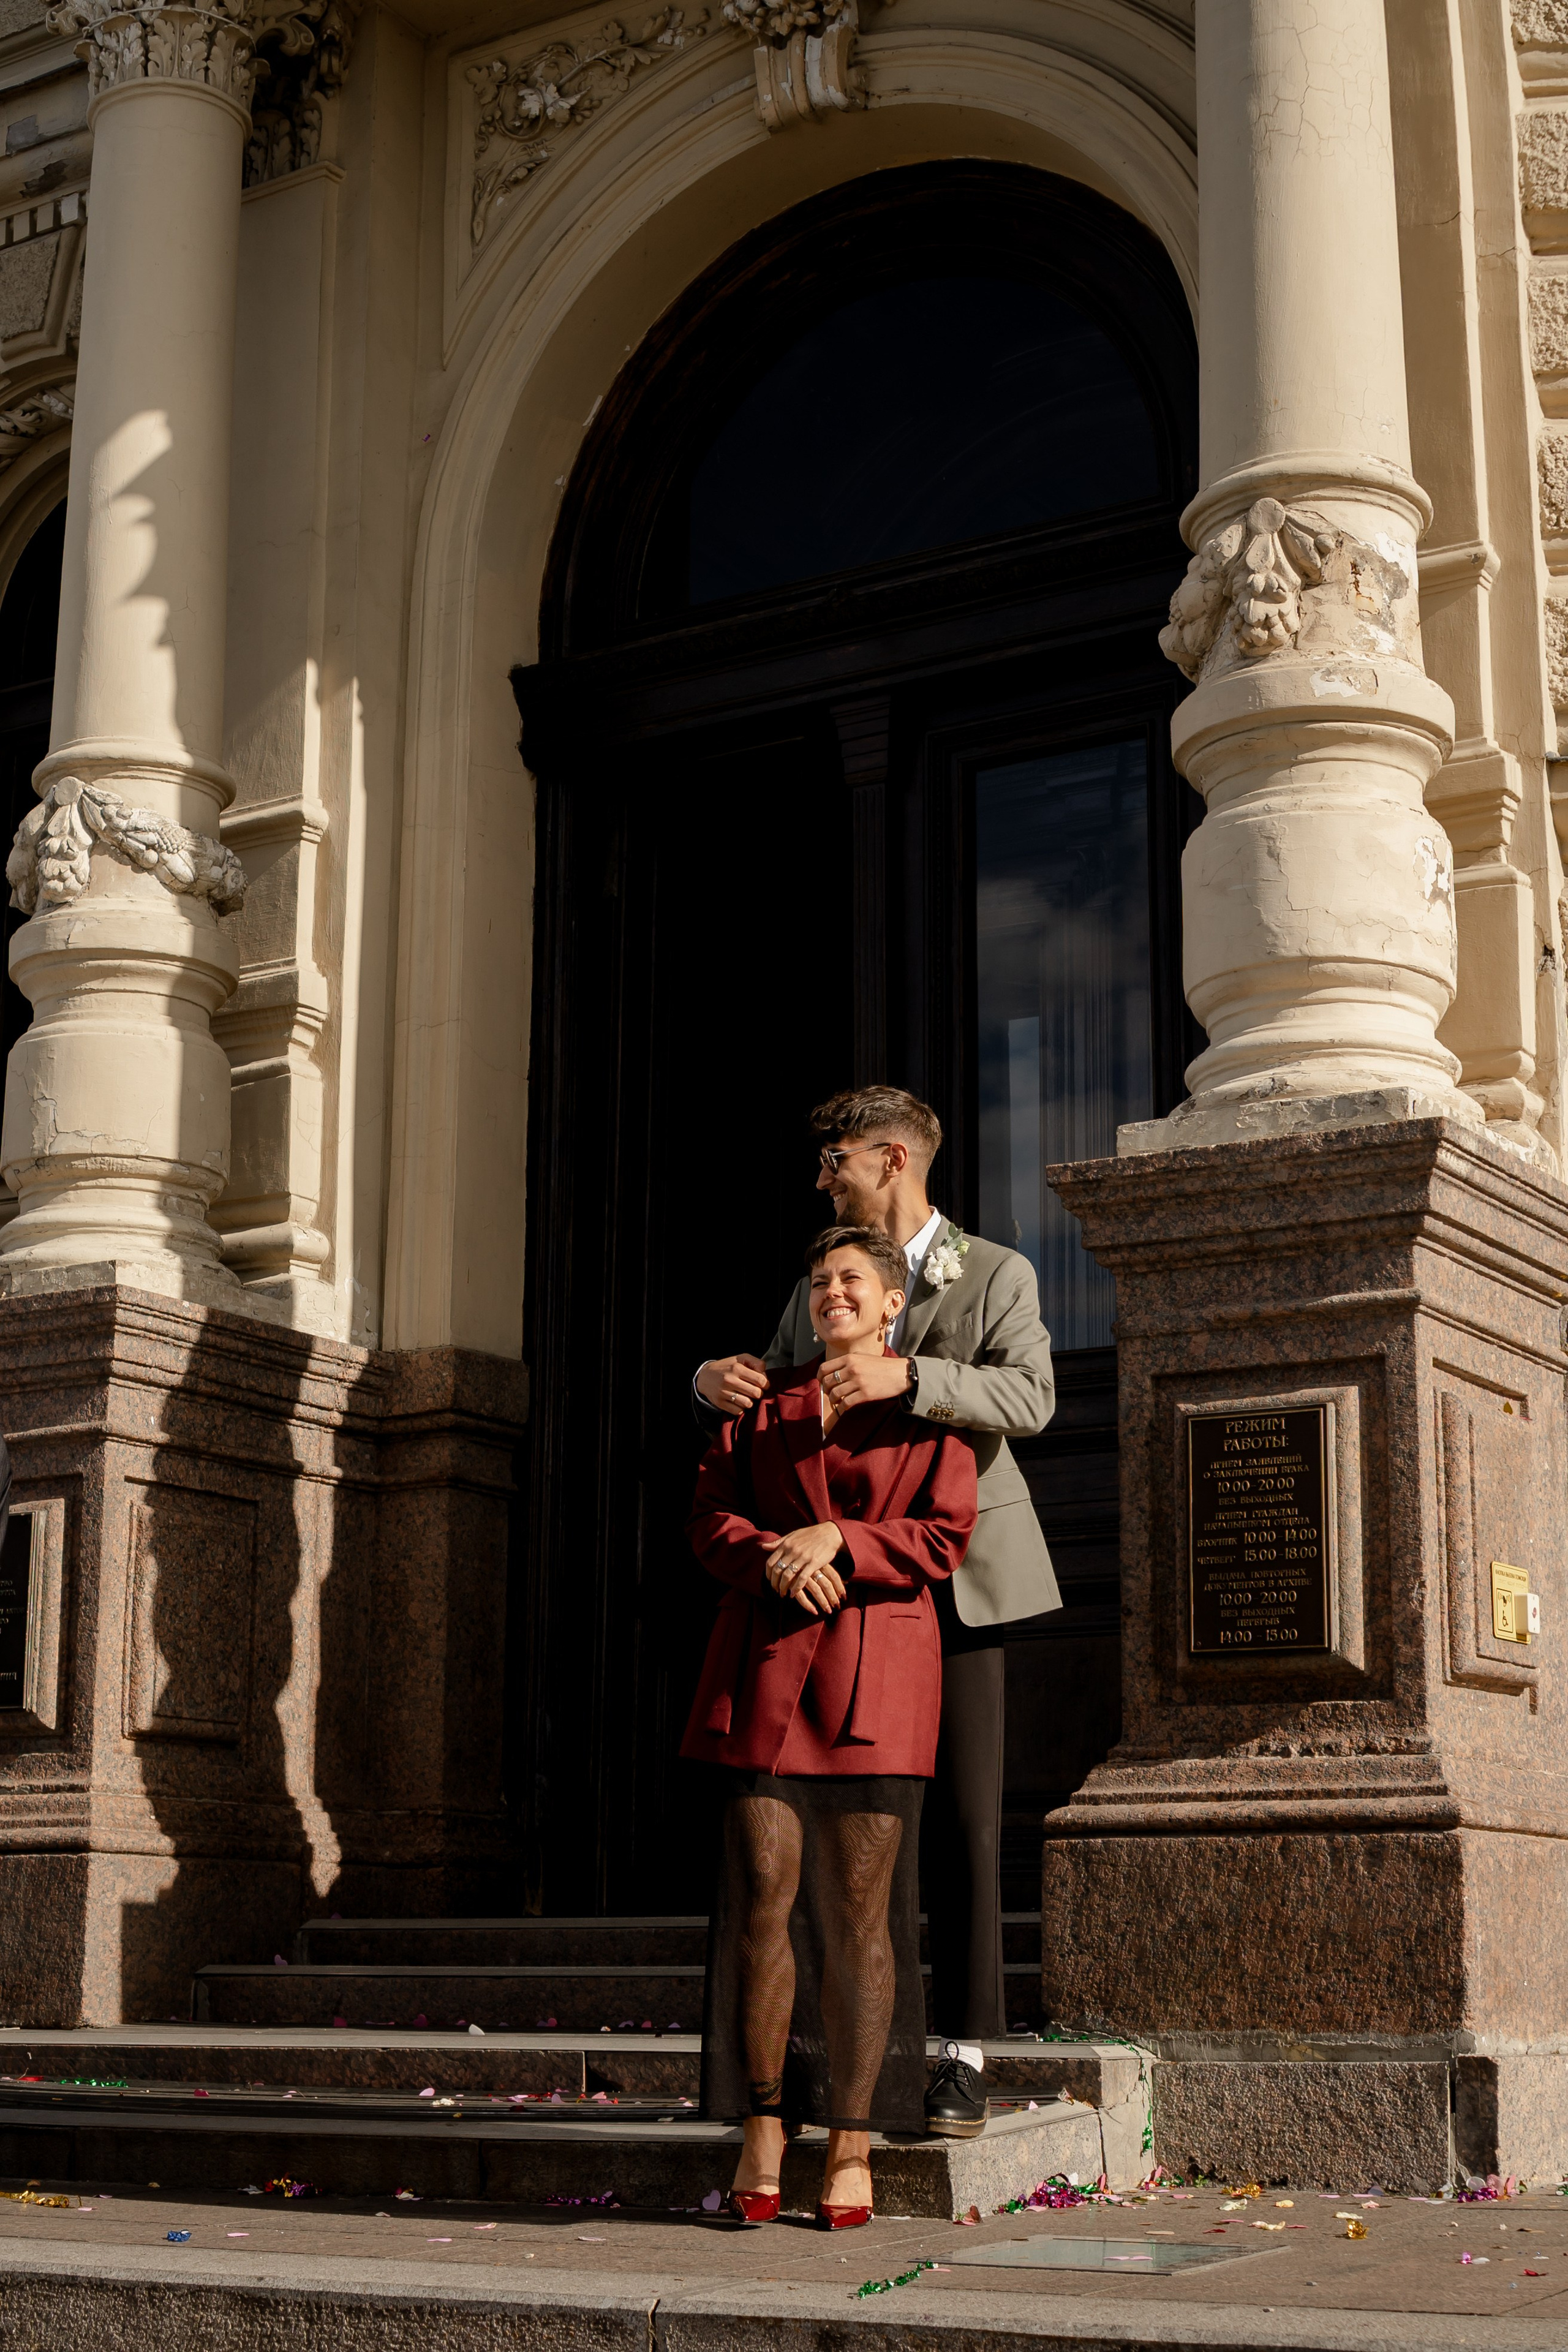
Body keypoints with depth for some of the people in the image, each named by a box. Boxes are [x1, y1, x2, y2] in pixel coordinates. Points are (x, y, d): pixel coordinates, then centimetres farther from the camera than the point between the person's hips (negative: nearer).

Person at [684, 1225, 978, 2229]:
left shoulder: (930, 1410, 7)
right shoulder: (765, 1405, 17)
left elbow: (945, 1536, -2)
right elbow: (713, 1515, 10)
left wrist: (833, 1540, -14)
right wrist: (776, 1560, -10)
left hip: (875, 1673, -2)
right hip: (767, 1667, 2)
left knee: (862, 1910, -3)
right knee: (763, 1893, -5)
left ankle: (853, 2150, 4)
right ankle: (761, 2137, 5)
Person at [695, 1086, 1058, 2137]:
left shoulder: (998, 1275, 0)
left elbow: (1029, 1398, -17)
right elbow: (761, 1409, 16)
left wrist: (907, 1376, -32)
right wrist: (716, 1378, -9)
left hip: (962, 1576, -4)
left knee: (966, 1816, -4)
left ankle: (965, 2058, 2)